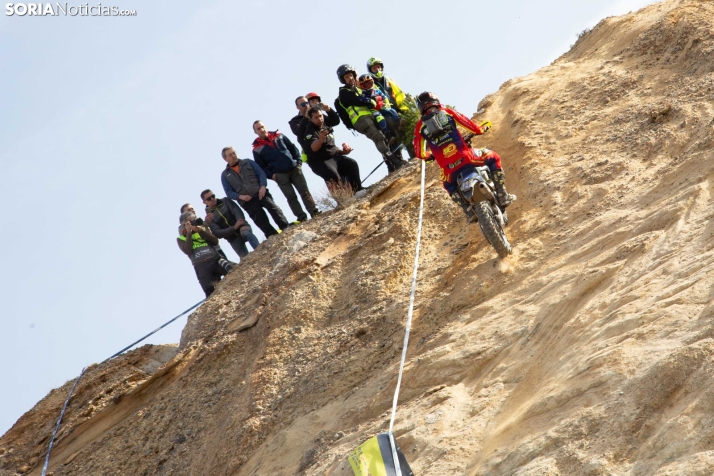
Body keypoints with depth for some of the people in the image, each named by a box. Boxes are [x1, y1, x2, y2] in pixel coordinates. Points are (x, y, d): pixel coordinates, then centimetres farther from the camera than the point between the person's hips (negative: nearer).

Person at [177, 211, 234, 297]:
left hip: (215, 260, 1)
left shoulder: (203, 229, 23)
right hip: (201, 267, -1)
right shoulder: (181, 238, 15)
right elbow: (187, 251, -5)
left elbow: (215, 241, 7)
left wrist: (201, 231, -3)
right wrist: (189, 233, -2)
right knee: (212, 293, -14)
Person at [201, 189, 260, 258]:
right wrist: (234, 227, -24)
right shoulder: (209, 218, 3)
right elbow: (217, 233, -9)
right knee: (246, 257, -15)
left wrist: (241, 225, -27)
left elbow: (237, 210, -7)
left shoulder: (225, 201, 7)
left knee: (246, 233, -35)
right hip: (234, 239, 2)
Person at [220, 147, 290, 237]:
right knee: (262, 221, -9)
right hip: (247, 201, 0)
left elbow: (261, 173, 8)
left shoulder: (248, 162, 15)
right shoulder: (225, 175, 13)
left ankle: (286, 228, -35)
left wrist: (263, 186, -10)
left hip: (260, 193, 0)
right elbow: (229, 192, 8)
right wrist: (240, 197, -11)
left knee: (272, 207, -26)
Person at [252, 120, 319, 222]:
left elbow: (293, 148, 14)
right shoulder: (257, 149, 0)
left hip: (294, 169, 3)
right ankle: (301, 217, -3)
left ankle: (314, 212, 1)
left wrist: (299, 162, 3)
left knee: (305, 191, -1)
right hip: (280, 175, -3)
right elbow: (260, 167, 1)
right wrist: (271, 175, -12)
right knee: (291, 197, -5)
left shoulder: (279, 136, 10)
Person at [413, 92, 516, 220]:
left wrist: (431, 155, 35)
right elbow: (470, 125, 8)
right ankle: (502, 196, 14)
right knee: (493, 158, 22)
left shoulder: (420, 127, 12)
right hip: (465, 157, -2)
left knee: (449, 186, 34)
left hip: (448, 168, 2)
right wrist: (482, 129, 30)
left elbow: (420, 154, 13)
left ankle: (469, 211, 17)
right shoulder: (446, 112, 10)